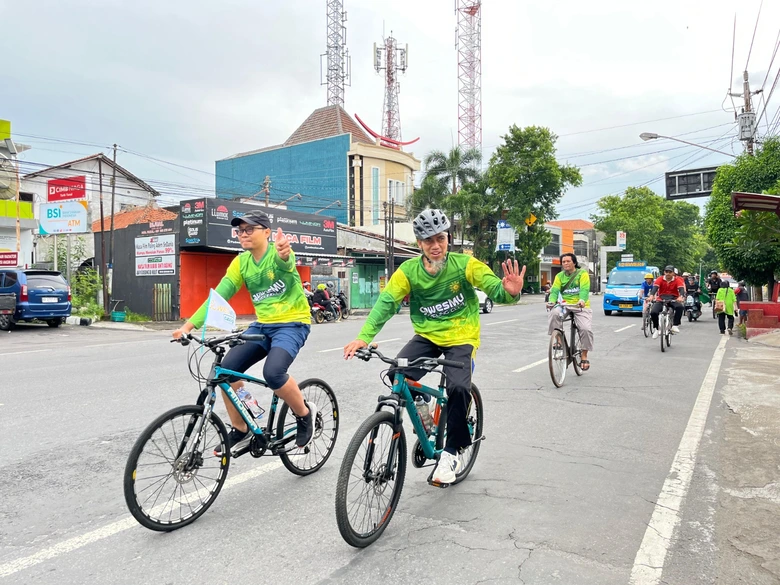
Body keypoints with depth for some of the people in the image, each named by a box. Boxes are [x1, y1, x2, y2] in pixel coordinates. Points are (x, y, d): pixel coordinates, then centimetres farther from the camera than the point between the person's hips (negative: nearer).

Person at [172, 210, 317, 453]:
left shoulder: (278, 252, -14)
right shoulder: (240, 262, 2)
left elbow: (285, 263, -40)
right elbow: (218, 296, -3)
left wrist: (283, 255, -65)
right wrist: (190, 324, -15)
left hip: (292, 324, -6)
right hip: (262, 325, 6)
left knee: (273, 372, -29)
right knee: (227, 369, -11)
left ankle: (305, 413, 0)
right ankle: (240, 430, 8)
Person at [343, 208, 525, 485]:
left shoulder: (465, 264, -12)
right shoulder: (408, 271, -9)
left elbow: (495, 289, -17)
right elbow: (386, 303, -16)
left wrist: (510, 292, -42)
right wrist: (364, 337, -29)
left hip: (460, 338, -2)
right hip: (427, 336, 2)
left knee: (459, 387, -24)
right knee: (397, 374, -22)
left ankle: (452, 452, -1)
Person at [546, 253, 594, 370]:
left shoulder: (582, 273, 0)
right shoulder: (559, 276, 11)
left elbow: (585, 289, -15)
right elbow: (555, 290, -3)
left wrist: (582, 300, -35)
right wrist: (551, 301, -24)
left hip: (581, 306, -2)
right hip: (565, 305, 2)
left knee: (586, 329, -19)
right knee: (553, 314, -30)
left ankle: (584, 357, -2)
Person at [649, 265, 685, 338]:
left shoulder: (677, 280, -1)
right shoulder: (660, 279, -1)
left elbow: (681, 289, -16)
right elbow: (655, 287, -16)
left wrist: (681, 297, -39)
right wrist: (651, 296, -37)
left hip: (673, 299, 0)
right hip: (661, 299, 1)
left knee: (680, 307, -34)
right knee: (653, 312, -23)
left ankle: (675, 325, -23)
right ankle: (656, 329, 1)